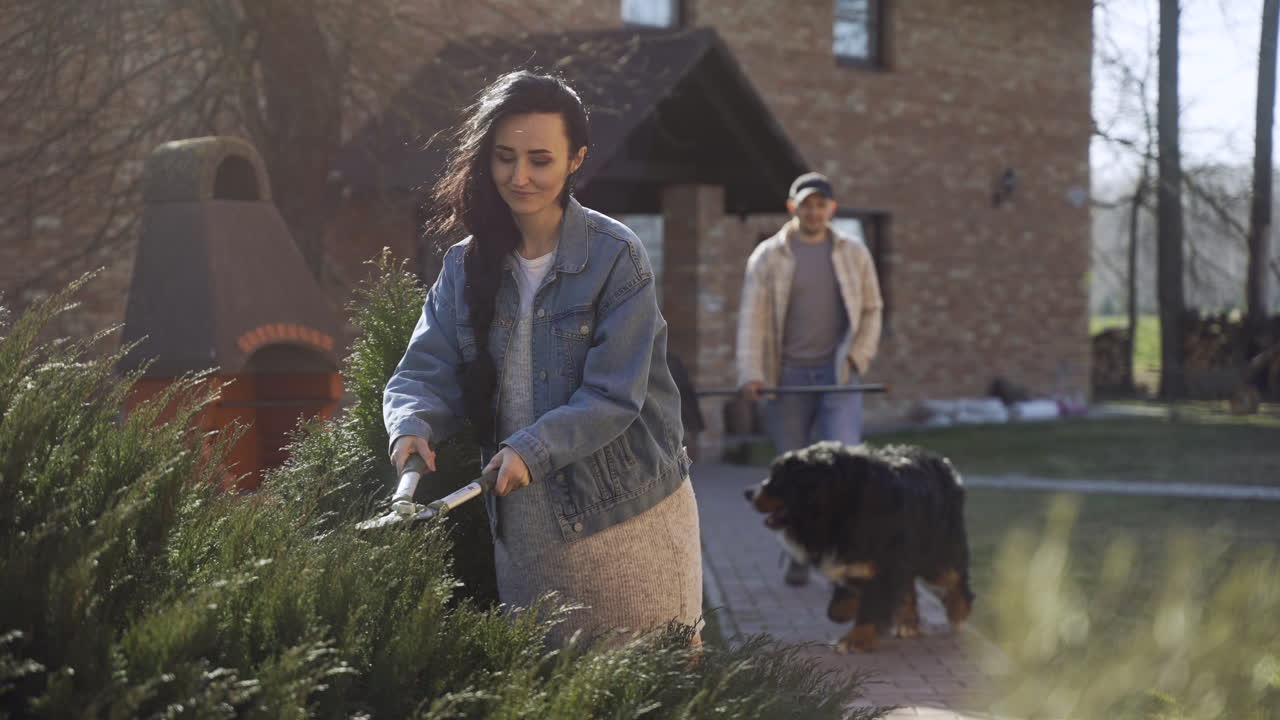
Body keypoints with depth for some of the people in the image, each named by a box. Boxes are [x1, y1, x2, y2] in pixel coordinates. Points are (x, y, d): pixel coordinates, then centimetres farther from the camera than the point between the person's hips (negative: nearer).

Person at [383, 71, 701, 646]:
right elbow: (424, 373, 0)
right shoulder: (467, 265, 4)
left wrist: (531, 448, -29)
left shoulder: (615, 258, -10)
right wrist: (412, 427, -22)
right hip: (523, 529, 4)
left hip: (627, 523, -4)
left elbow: (614, 396, -15)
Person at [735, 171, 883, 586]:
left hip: (838, 374, 0)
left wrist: (857, 359, 1)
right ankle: (801, 555, 15)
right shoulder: (768, 257, 3)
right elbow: (752, 316, -3)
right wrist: (750, 373, -14)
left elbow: (871, 310, 15)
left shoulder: (854, 254, 8)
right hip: (788, 377, 0)